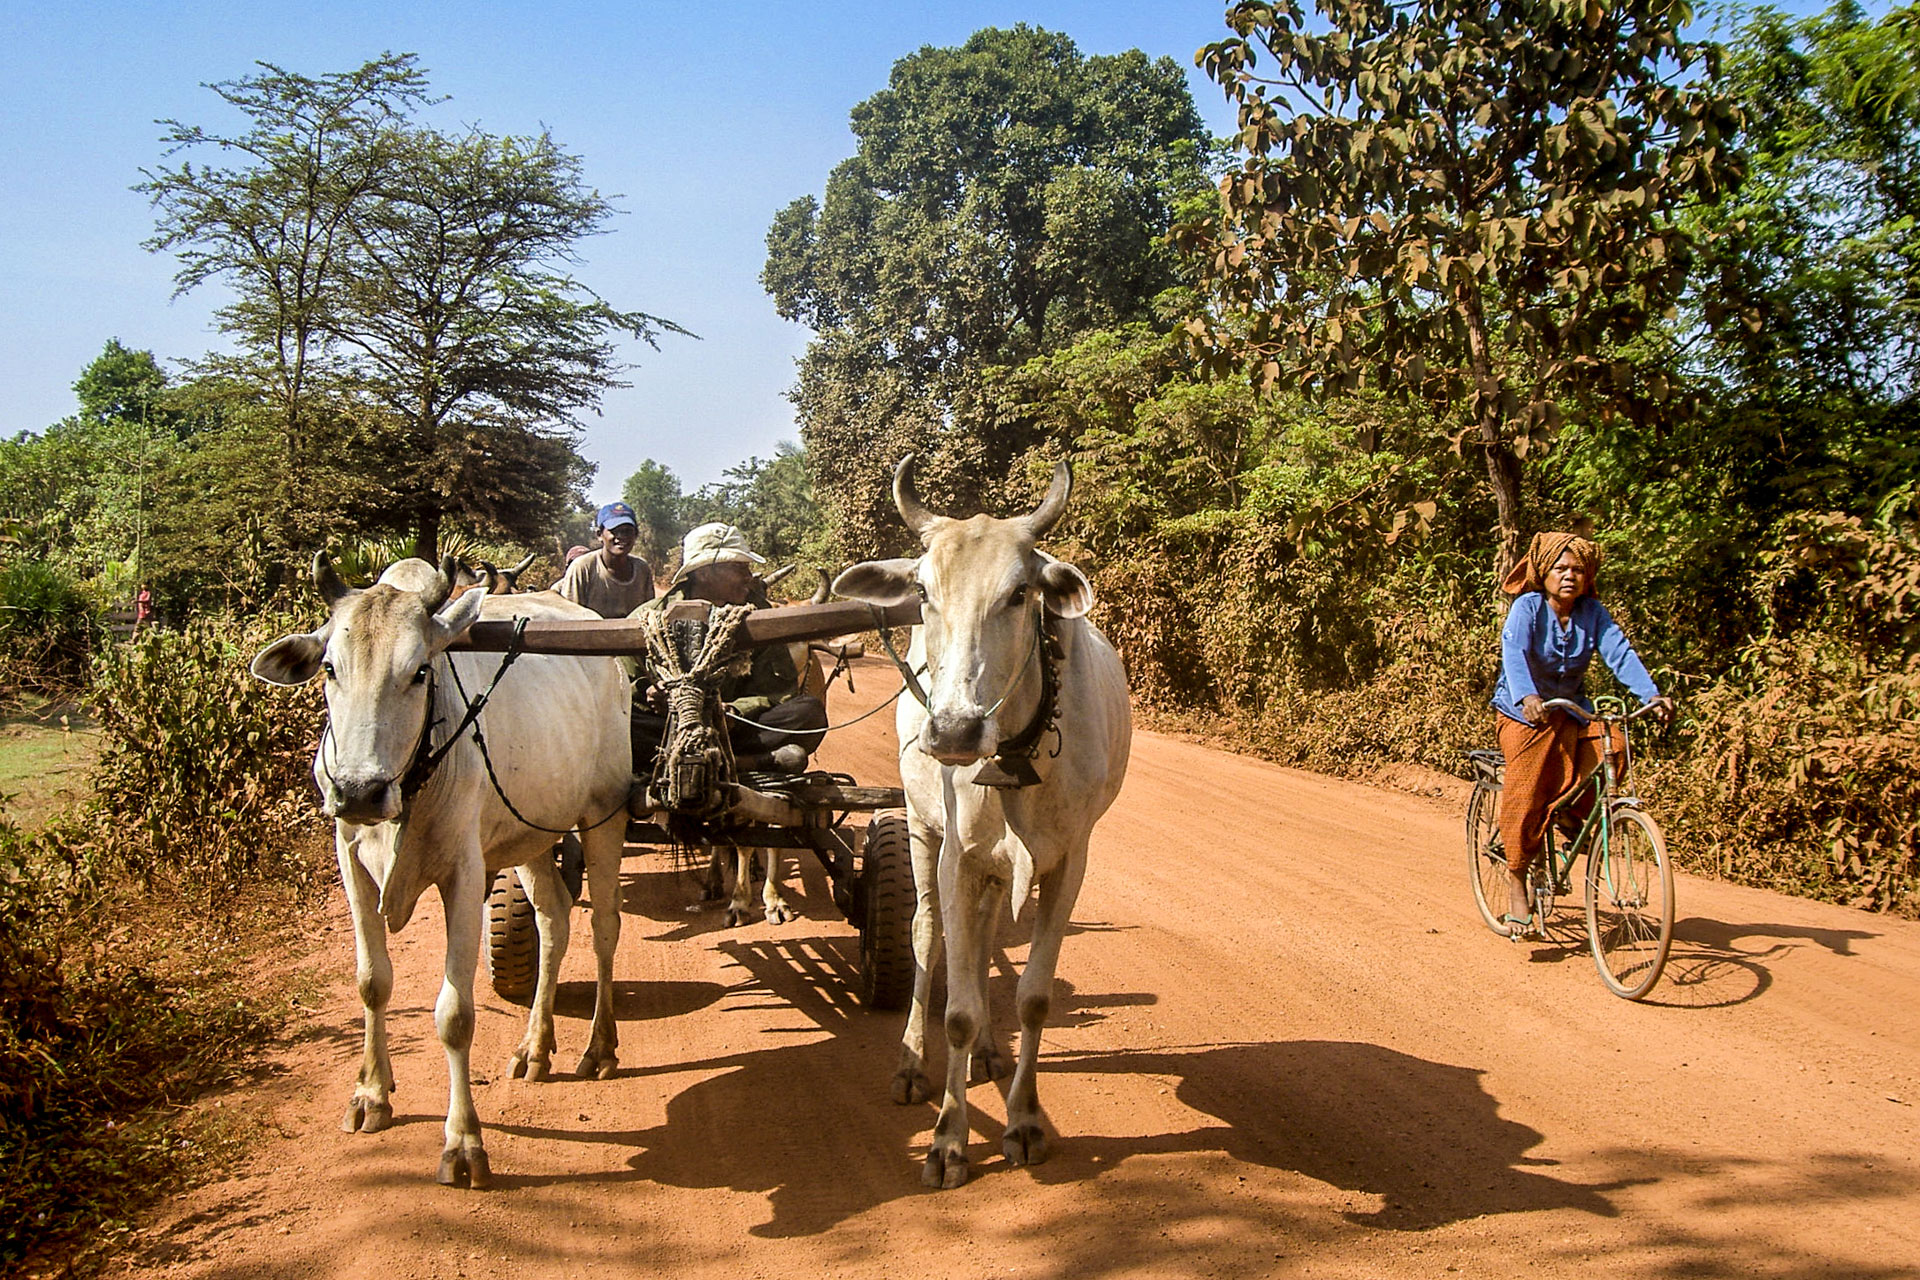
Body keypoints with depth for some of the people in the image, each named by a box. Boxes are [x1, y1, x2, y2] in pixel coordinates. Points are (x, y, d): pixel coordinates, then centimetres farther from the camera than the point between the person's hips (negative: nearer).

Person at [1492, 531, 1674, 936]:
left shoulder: (1592, 612, -2)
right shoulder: (1528, 606, -13)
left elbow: (1620, 652, -14)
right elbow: (1514, 653, -29)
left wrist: (1652, 695, -31)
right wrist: (1527, 697, -48)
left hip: (1571, 710, 4)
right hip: (1526, 713, -4)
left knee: (1611, 749, -23)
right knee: (1525, 796, -15)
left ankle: (1573, 817, 1)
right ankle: (1516, 881, -2)